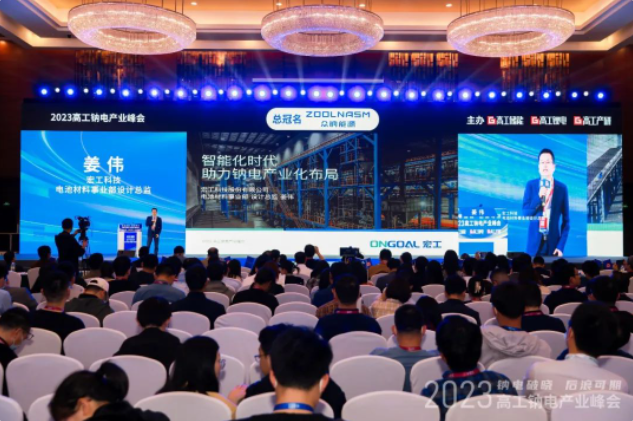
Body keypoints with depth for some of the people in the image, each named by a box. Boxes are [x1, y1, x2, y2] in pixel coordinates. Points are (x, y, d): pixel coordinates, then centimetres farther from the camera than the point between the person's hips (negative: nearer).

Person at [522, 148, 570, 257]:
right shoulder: (530, 185, 3)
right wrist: (539, 196, -18)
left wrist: (561, 245, -4)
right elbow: (525, 212, -3)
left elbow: (566, 220, 4)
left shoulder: (562, 188, 2)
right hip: (534, 243, 0)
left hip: (553, 244, 0)